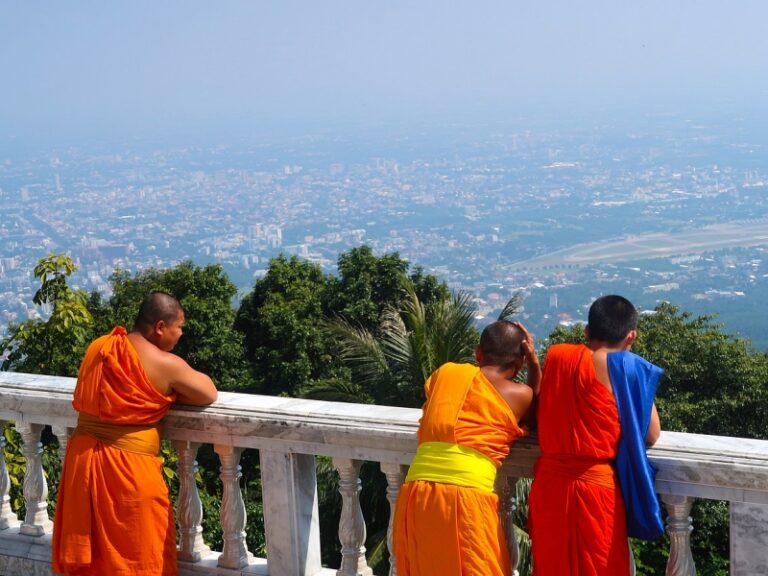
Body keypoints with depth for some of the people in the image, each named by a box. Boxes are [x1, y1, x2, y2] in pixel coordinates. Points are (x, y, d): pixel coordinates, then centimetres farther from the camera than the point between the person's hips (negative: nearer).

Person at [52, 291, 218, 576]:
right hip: (127, 467, -6)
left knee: (89, 551, 17)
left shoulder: (98, 347, 7)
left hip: (82, 458, 6)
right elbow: (209, 395, -1)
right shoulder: (166, 364, -12)